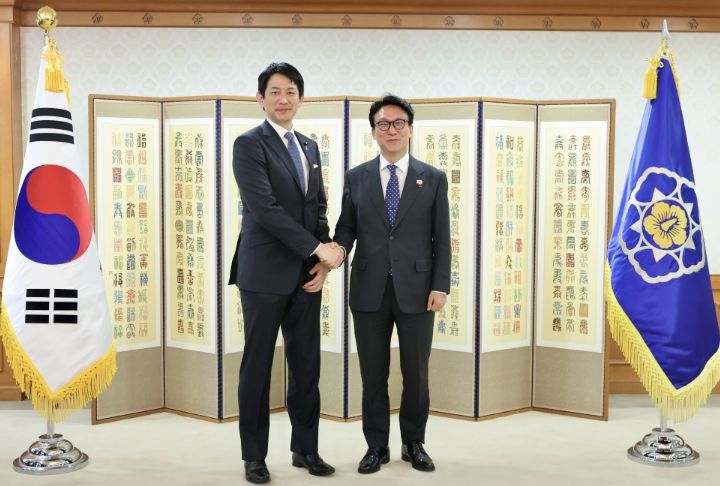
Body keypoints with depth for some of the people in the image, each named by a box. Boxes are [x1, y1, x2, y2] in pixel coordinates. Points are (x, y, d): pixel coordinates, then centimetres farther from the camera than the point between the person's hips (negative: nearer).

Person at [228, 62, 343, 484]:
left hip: (306, 273, 6)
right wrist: (319, 249, -17)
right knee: (257, 366, 4)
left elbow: (319, 207, 14)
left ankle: (305, 448, 23)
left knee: (307, 365, 10)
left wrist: (322, 261, 0)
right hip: (265, 273, -6)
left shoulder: (310, 146, 15)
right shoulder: (249, 144, -6)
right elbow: (265, 208, -16)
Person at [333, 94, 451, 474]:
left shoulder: (433, 179, 5)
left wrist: (440, 285, -5)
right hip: (369, 289, 1)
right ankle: (376, 445, 21)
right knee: (373, 374, 7)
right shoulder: (356, 177, 7)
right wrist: (335, 251, -17)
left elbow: (441, 238, 2)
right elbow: (347, 228, 4)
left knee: (416, 374, 6)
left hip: (416, 289, -1)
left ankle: (413, 443, 24)